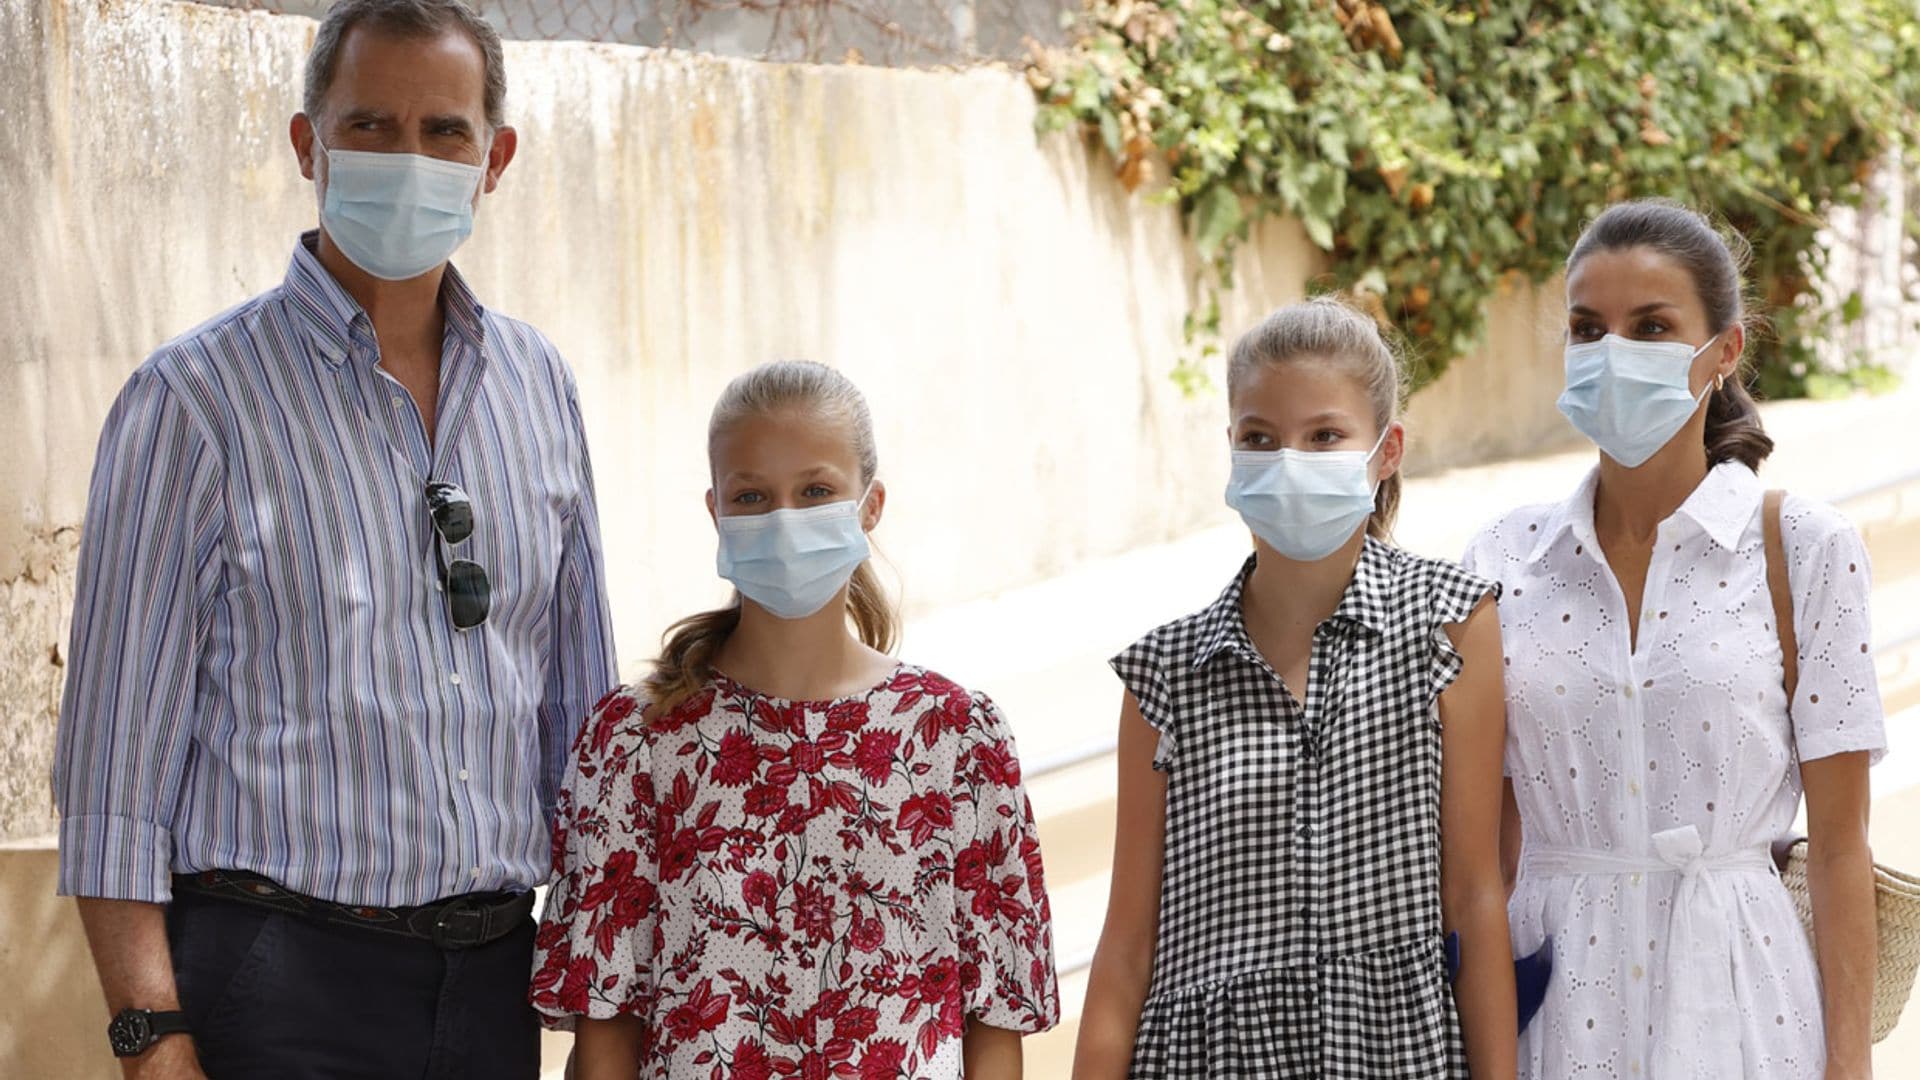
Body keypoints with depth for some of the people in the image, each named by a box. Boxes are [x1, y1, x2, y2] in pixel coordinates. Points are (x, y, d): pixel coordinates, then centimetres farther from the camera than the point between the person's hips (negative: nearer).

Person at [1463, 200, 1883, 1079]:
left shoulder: (1806, 550, -4)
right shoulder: (1505, 561, 3)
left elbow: (1839, 846, -4)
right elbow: (1490, 840, 8)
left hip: (1730, 993, -2)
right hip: (1553, 996, 2)